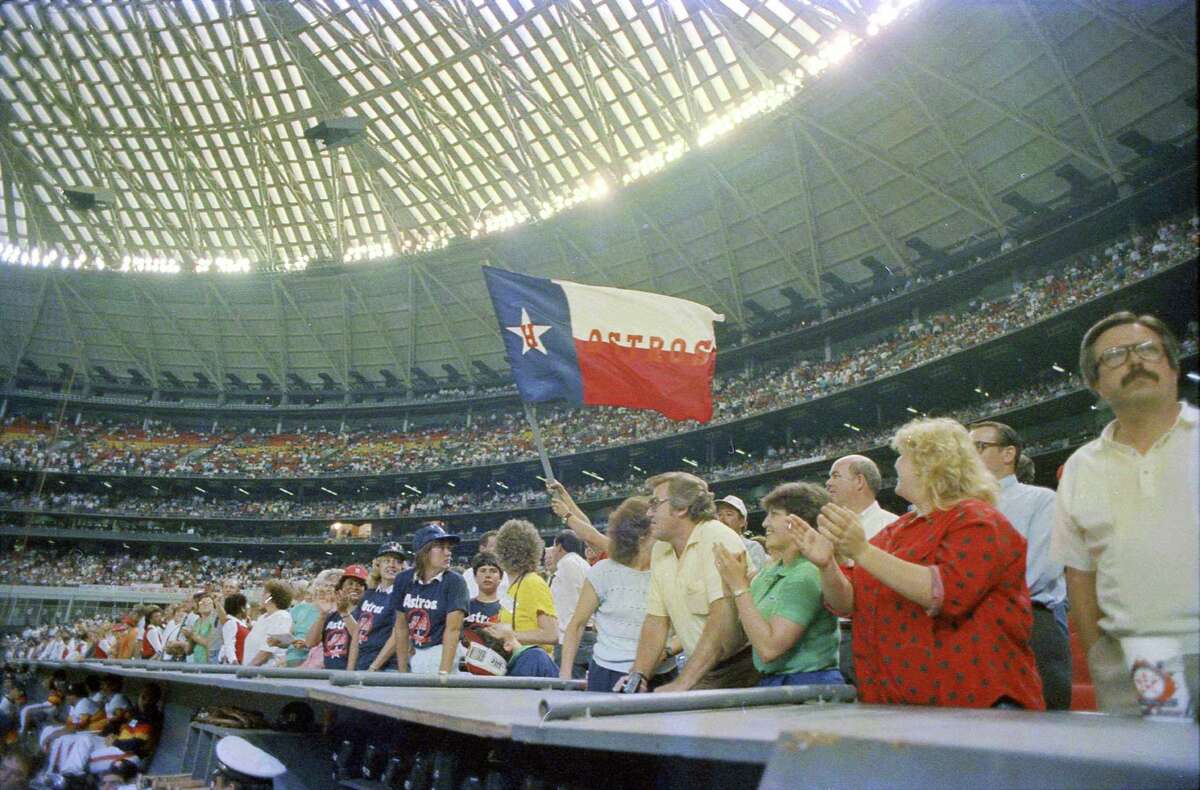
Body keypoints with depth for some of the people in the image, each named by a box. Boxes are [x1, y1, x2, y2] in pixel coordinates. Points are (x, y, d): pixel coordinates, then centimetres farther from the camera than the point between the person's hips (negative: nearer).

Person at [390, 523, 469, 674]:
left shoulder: (454, 582, -13)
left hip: (444, 652, -4)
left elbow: (453, 629, -18)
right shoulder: (404, 579, -1)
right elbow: (401, 626, 5)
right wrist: (403, 671, 5)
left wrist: (443, 673, -24)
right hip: (414, 654, 4)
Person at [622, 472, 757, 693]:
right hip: (703, 673, 6)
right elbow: (656, 619, 11)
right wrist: (638, 675, -2)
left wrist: (682, 683, -25)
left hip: (740, 671, -5)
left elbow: (723, 617, -24)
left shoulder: (719, 540, -15)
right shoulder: (659, 551, 8)